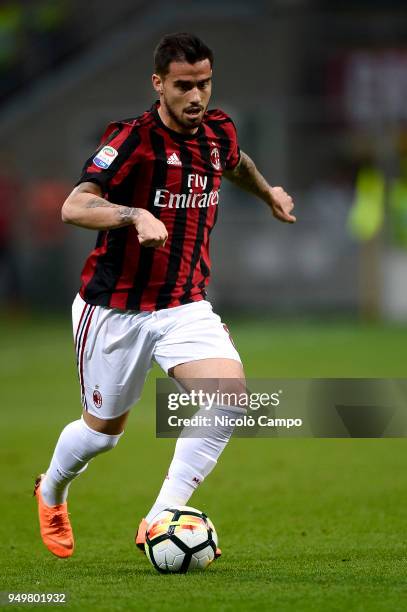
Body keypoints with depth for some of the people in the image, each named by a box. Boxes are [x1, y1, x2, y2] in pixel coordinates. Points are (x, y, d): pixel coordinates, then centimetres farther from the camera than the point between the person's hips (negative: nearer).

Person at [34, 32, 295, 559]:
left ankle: (161, 520, -15)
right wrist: (137, 215, -46)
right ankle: (51, 492, 45)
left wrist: (268, 194, 44)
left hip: (185, 307, 4)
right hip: (116, 310, -4)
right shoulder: (132, 139, -19)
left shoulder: (219, 132, 1)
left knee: (229, 391, -21)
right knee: (104, 429, 10)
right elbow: (74, 207, -31)